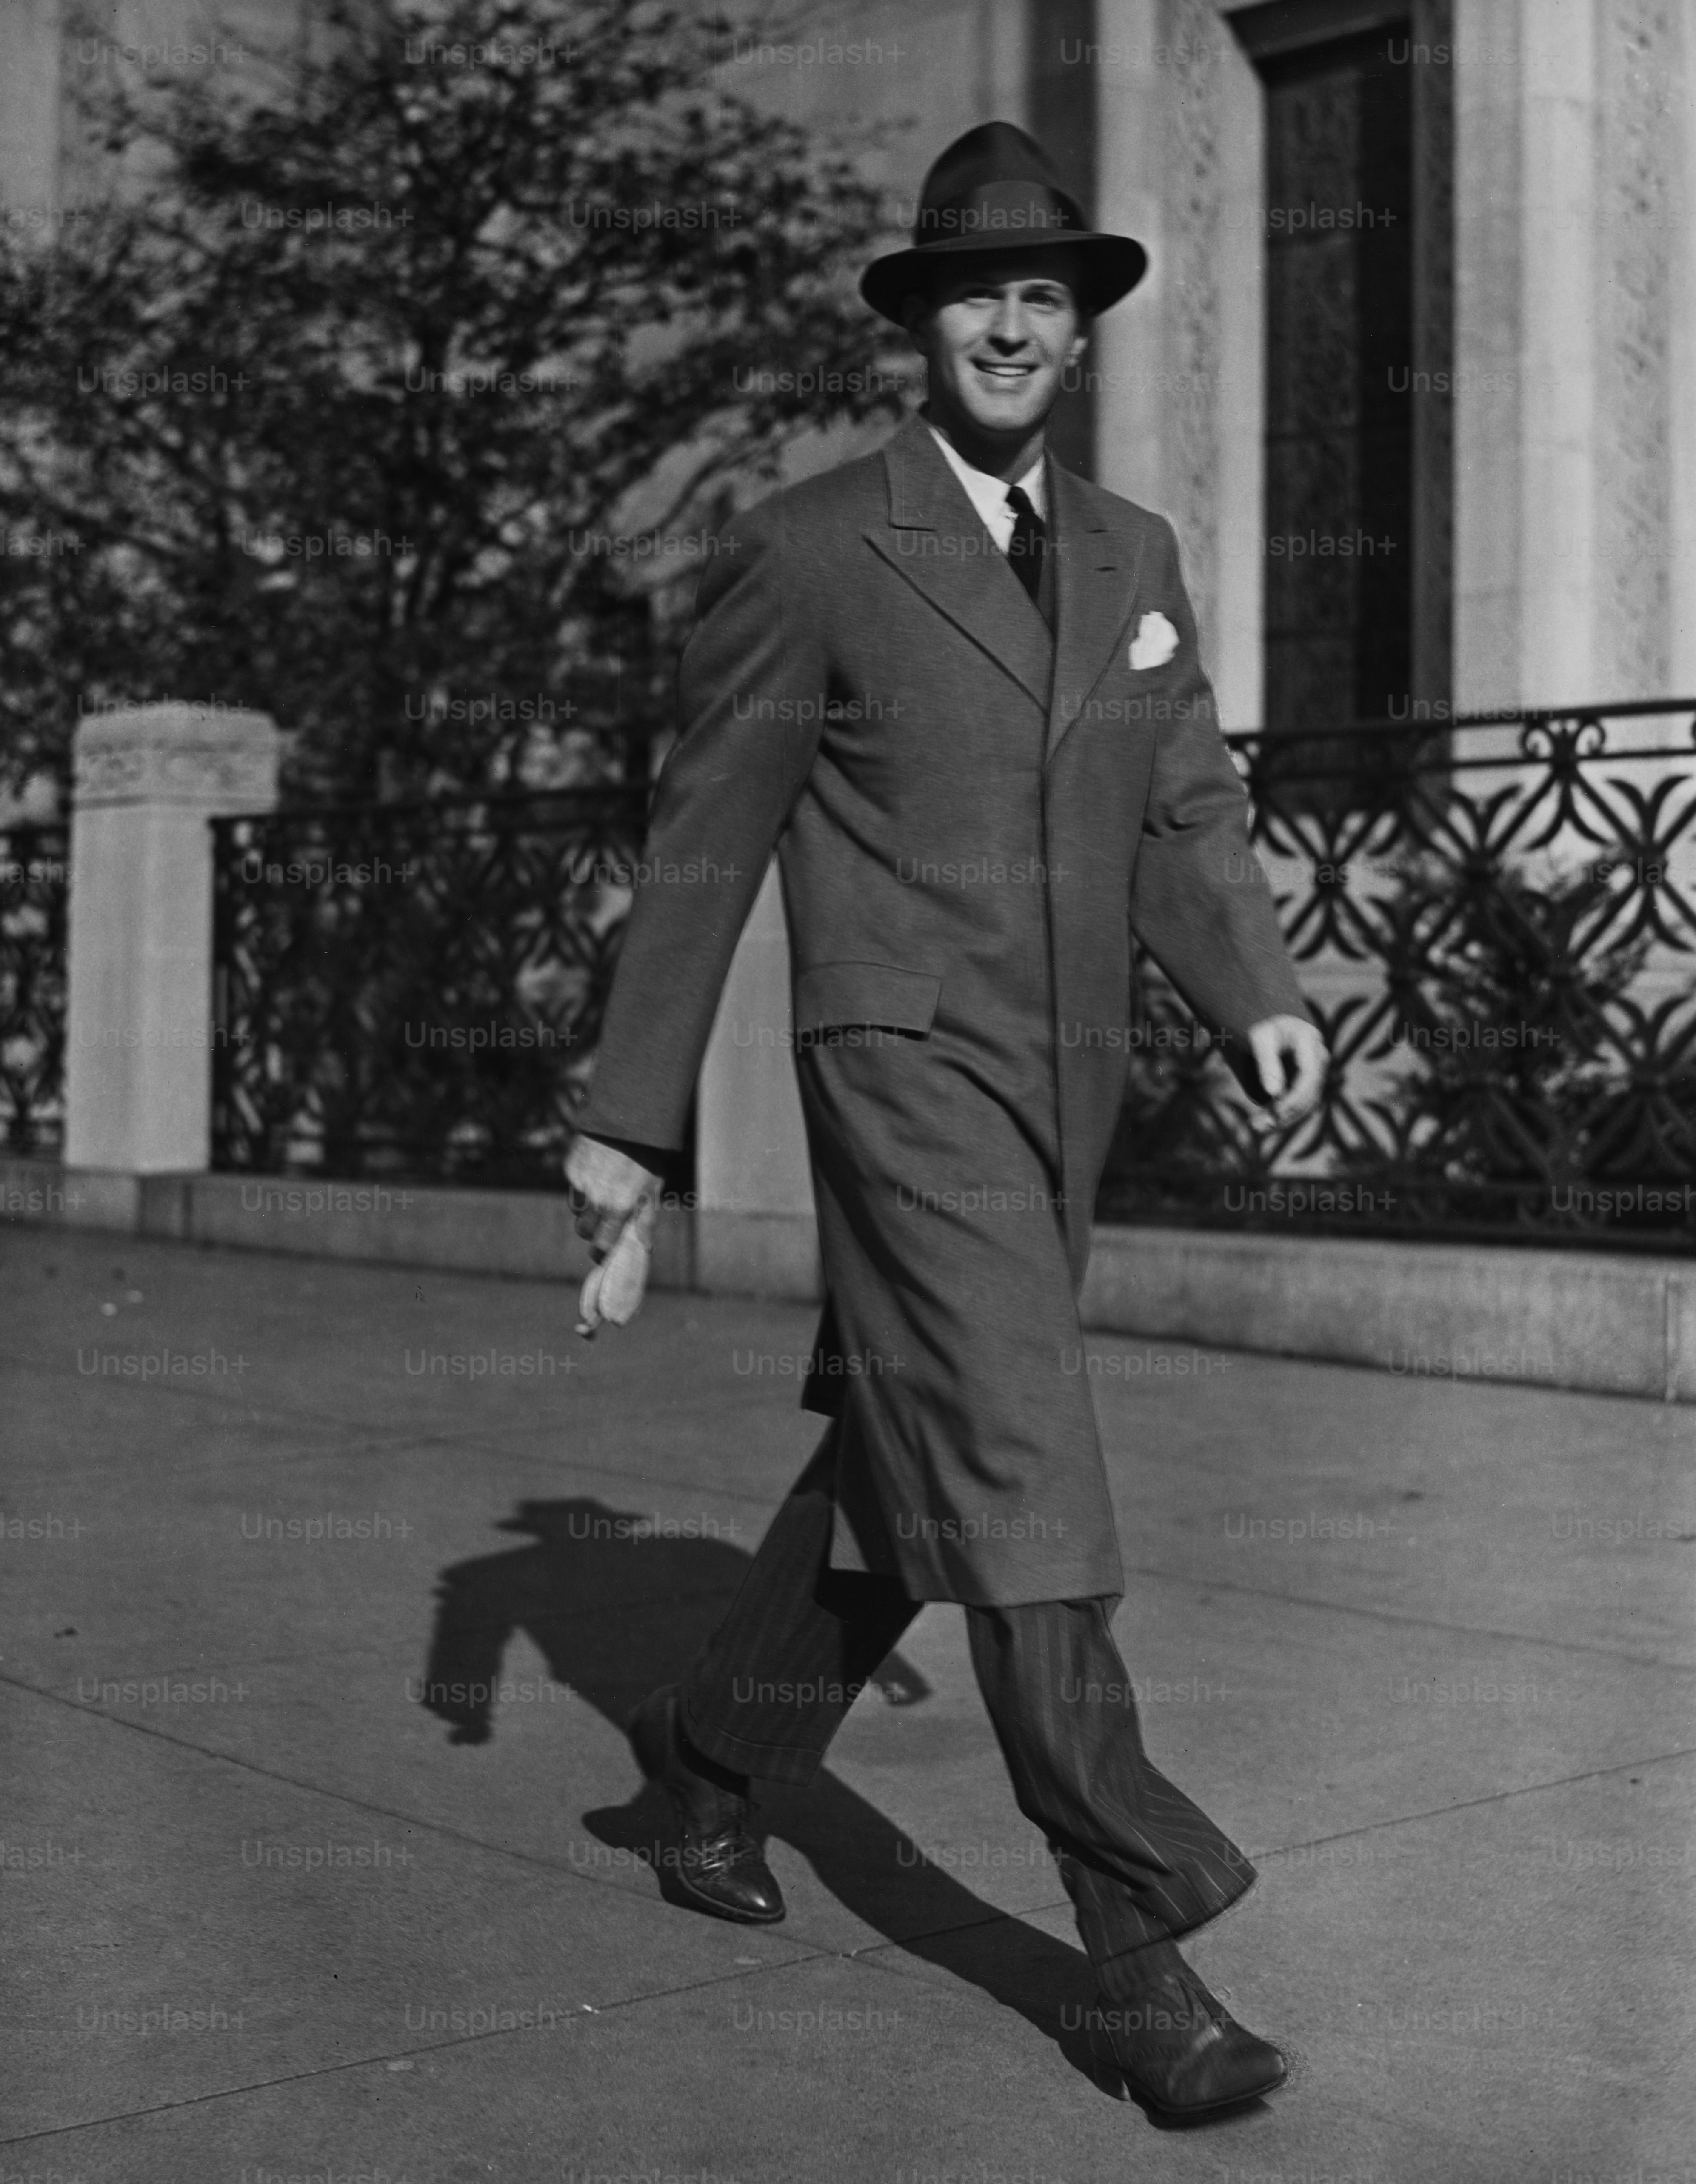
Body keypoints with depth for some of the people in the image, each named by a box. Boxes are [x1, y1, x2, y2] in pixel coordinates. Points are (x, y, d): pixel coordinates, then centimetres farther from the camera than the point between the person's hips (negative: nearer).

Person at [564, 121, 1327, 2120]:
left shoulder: (1132, 556, 13)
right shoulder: (809, 550, -4)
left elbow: (1186, 820, 9)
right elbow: (705, 847, -2)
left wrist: (1258, 999, -10)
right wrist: (627, 1118, -2)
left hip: (1064, 1091, 7)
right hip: (907, 1068, -6)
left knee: (905, 1472, 16)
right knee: (1016, 1481, -14)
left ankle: (717, 1745, 37)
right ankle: (1143, 1959, -11)